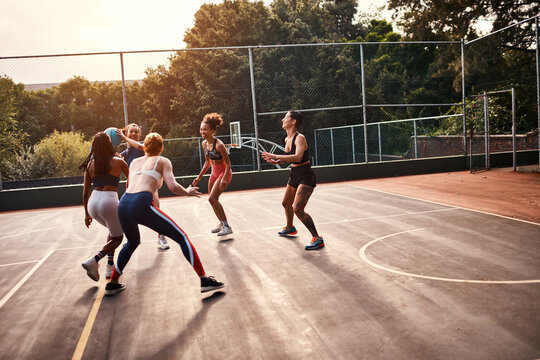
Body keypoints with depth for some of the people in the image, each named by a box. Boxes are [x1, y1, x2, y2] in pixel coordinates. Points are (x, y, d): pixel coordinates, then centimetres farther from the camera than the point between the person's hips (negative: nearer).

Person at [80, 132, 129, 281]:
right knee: (117, 238, 14)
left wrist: (87, 213, 21)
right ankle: (93, 261, -8)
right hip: (109, 201, -5)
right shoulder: (118, 161, 2)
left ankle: (110, 266, 23)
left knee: (113, 231, 29)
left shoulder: (90, 165, 11)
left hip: (93, 203, 5)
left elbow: (85, 191, 12)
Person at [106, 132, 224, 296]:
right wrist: (187, 192, 16)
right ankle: (205, 280, -2)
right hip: (141, 204, -6)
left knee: (132, 242, 34)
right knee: (182, 237, 4)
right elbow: (173, 187, -2)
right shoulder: (162, 161, 12)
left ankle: (112, 284, 37)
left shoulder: (134, 162, 27)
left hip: (123, 204, 6)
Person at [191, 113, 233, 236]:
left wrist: (224, 179, -31)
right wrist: (199, 177, 15)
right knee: (212, 200, 14)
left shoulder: (219, 144, -23)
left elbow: (228, 164, -20)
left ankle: (227, 226, -9)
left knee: (212, 198, -17)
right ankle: (221, 223, 33)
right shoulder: (204, 143, 1)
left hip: (224, 173, -8)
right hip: (214, 173, 9)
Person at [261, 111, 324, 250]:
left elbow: (298, 157, -36)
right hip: (294, 176, 10)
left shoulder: (300, 138, -20)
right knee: (286, 203, 25)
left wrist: (275, 156, -35)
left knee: (297, 209, -19)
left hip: (306, 177, -10)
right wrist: (277, 162, 5)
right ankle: (290, 228, 52)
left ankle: (317, 239, -7)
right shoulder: (287, 139, 7)